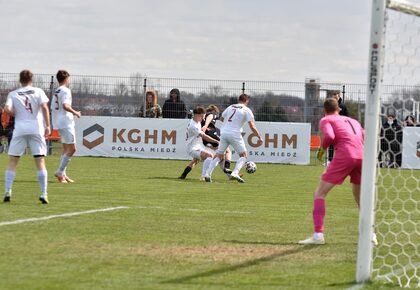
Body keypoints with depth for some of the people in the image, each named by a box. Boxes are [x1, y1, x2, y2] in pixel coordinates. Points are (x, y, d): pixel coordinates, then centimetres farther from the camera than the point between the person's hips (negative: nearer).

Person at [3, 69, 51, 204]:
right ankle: (44, 194, -5)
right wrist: (48, 126, -6)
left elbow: (7, 109, -8)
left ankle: (7, 192, 0)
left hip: (20, 129, 0)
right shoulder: (38, 91, 5)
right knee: (40, 162, 2)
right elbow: (44, 107, -8)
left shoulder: (13, 94, 6)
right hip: (36, 129, 0)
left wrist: (17, 114, 11)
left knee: (12, 162, 8)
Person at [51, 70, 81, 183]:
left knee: (66, 149, 14)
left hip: (58, 123, 9)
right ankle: (60, 172, -11)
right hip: (66, 123, -9)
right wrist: (75, 113, -12)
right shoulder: (65, 91, -11)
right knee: (71, 149, -7)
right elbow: (65, 105, -25)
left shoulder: (56, 92, 16)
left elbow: (53, 108, 20)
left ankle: (62, 174, 12)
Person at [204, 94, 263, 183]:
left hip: (224, 133, 5)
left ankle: (208, 174, 2)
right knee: (244, 155, 8)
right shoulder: (247, 110, 1)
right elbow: (252, 126, -7)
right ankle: (235, 173, -12)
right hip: (235, 134, -5)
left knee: (219, 155, 14)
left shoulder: (230, 107, 16)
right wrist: (259, 137, -1)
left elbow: (221, 118, 31)